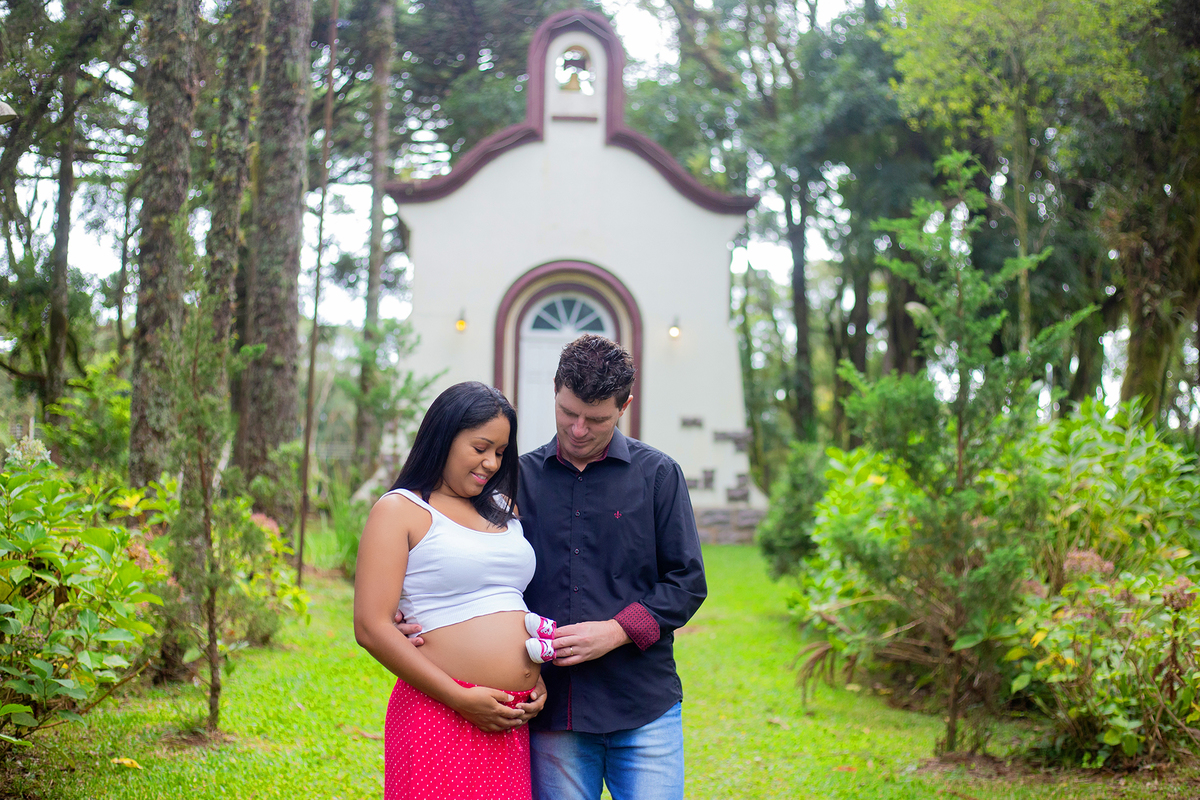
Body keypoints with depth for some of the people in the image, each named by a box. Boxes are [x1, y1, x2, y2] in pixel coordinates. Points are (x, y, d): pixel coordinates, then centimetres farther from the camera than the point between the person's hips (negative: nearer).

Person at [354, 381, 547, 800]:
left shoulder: (504, 510, 17)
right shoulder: (400, 510, -2)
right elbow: (371, 628, -10)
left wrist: (538, 679, 5)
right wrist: (463, 700, -12)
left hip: (511, 722, 6)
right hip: (440, 720, -6)